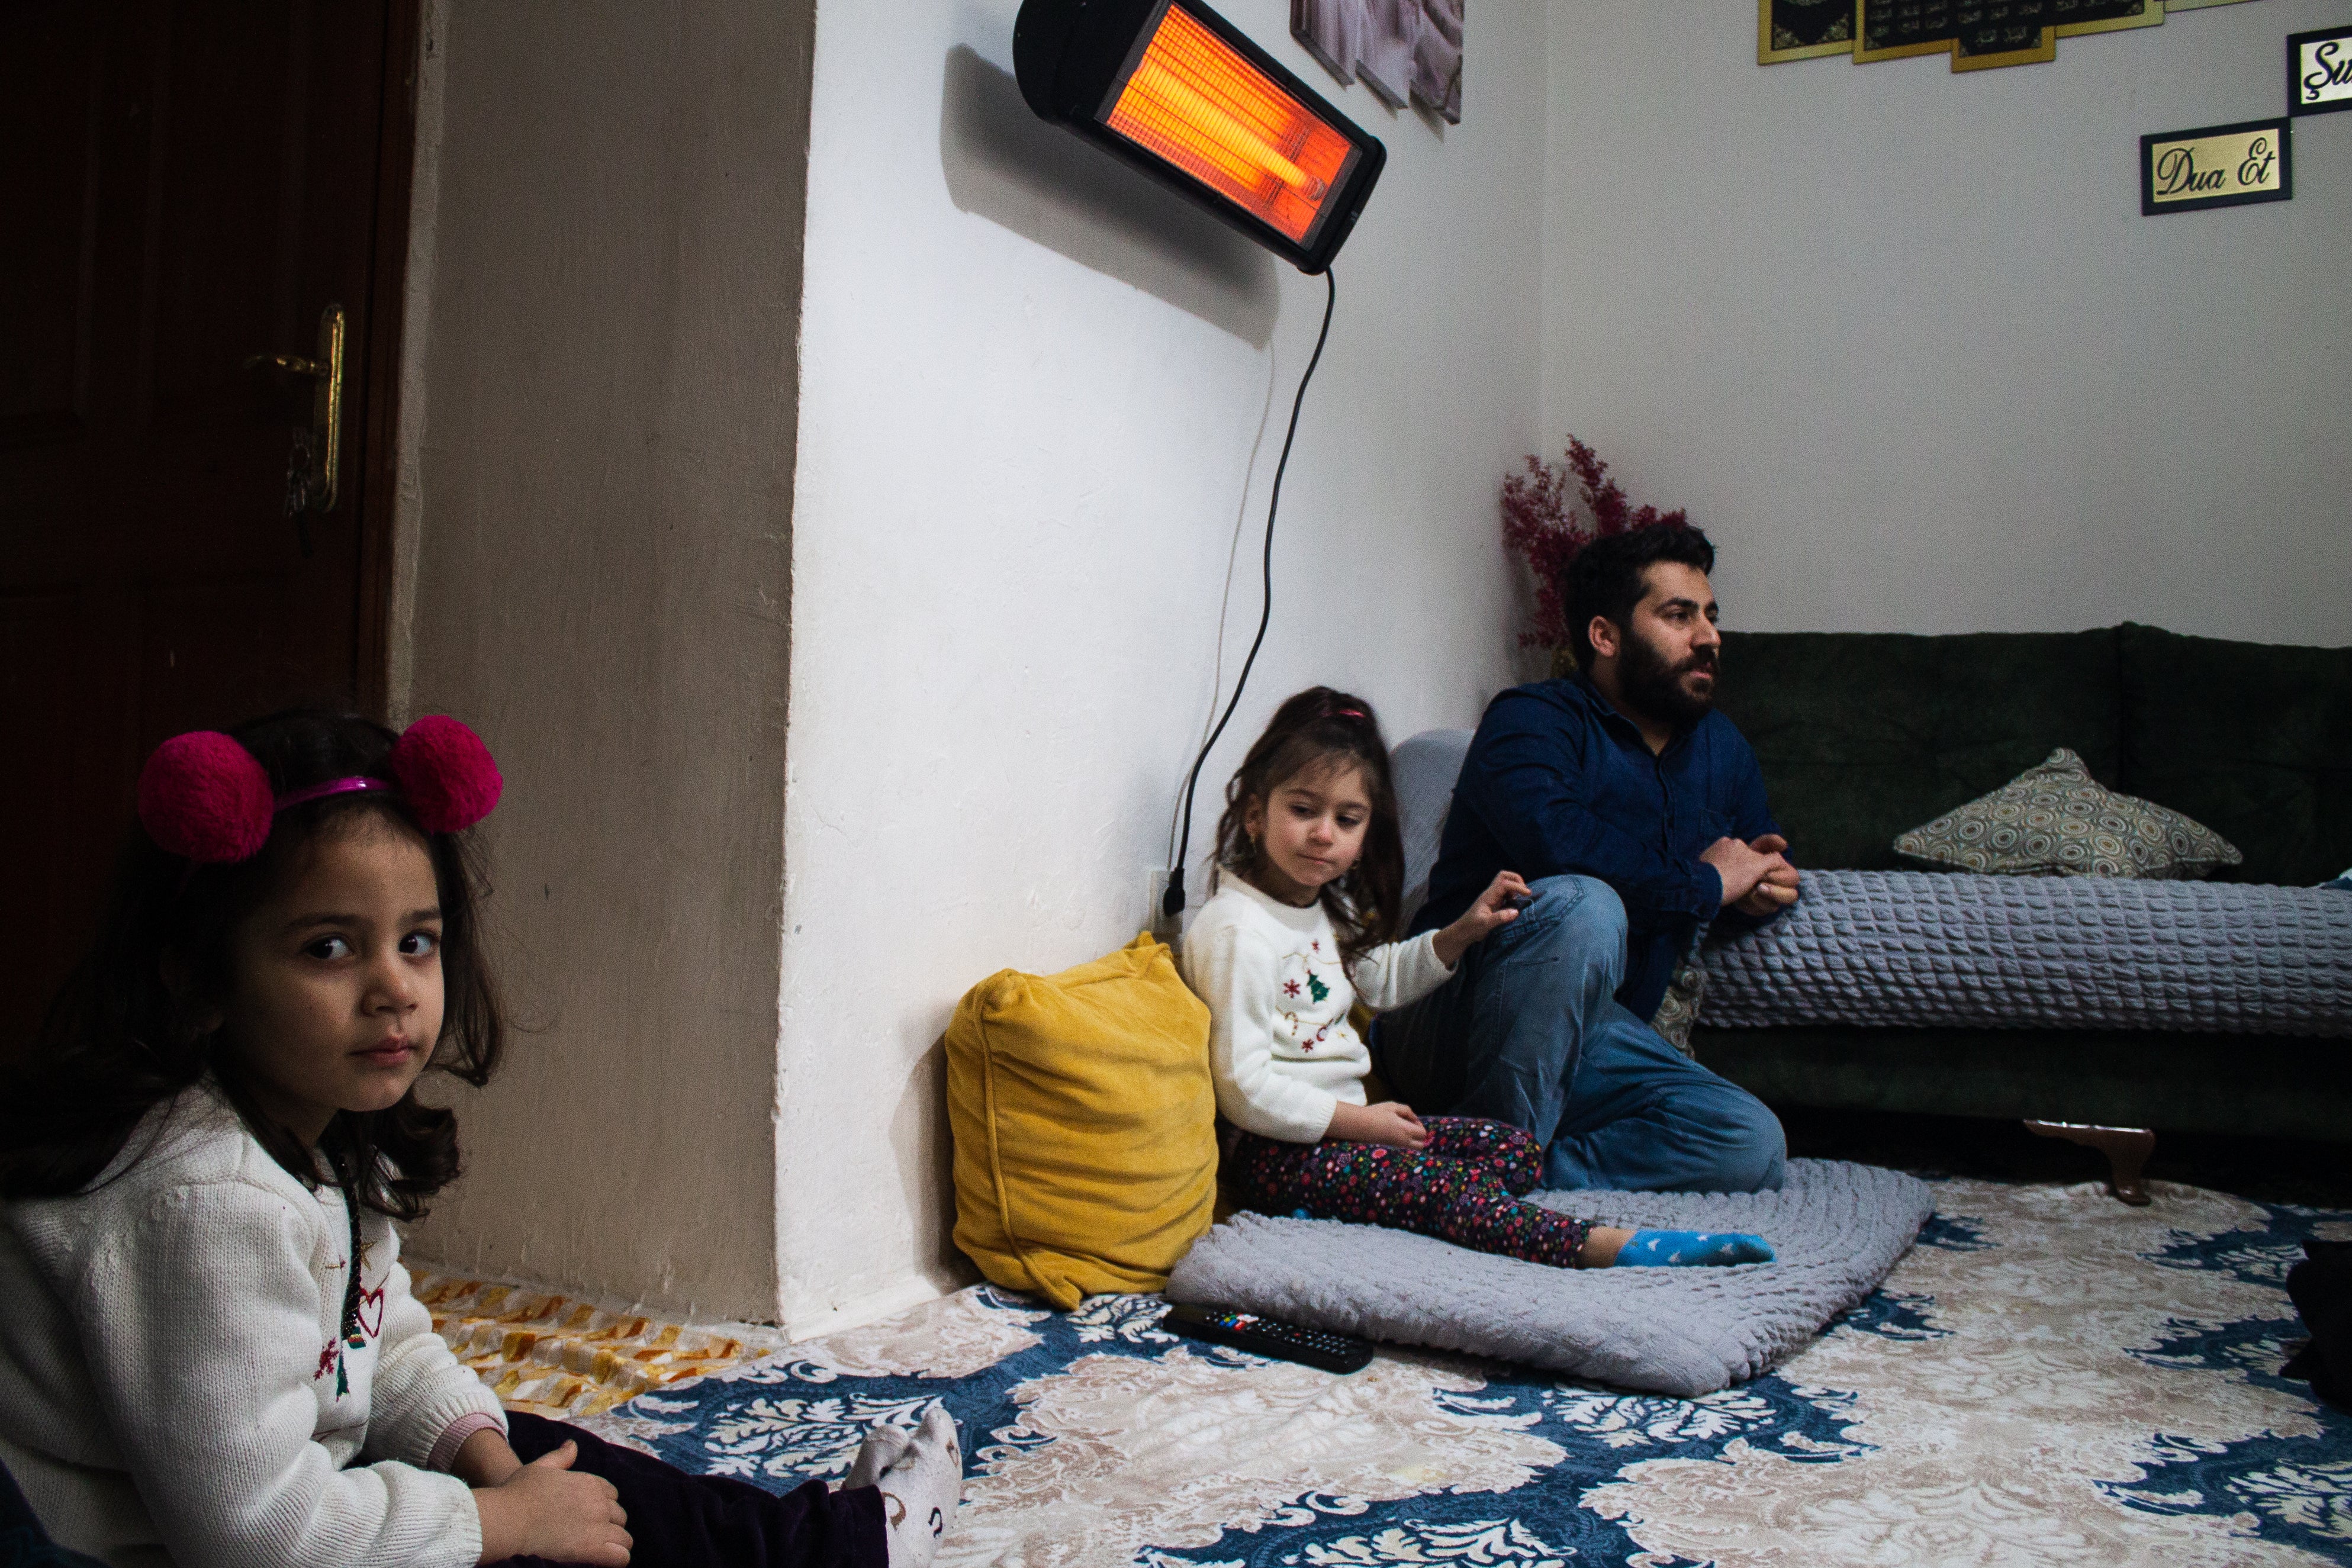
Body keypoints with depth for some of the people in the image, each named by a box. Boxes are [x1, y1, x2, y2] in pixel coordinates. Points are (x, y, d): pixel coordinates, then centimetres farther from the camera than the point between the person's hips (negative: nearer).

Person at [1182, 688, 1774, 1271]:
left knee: (1518, 1152, 2)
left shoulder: (1325, 906, 11)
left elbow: (1381, 978, 31)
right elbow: (1244, 1087, -23)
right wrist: (1359, 1121, -18)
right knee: (1436, 1182, -28)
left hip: (1340, 1125, 10)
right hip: (1276, 1152, -10)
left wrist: (1463, 932, 15)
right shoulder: (1235, 931, -19)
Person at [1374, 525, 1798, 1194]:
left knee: (1753, 1148, -16)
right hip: (1451, 1021, -7)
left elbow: (1763, 855, 32)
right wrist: (1705, 884, -15)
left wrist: (1768, 884, 5)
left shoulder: (1720, 748, 16)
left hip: (1590, 1041, 7)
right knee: (1584, 906, -36)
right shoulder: (1532, 719, -9)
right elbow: (1556, 842, -30)